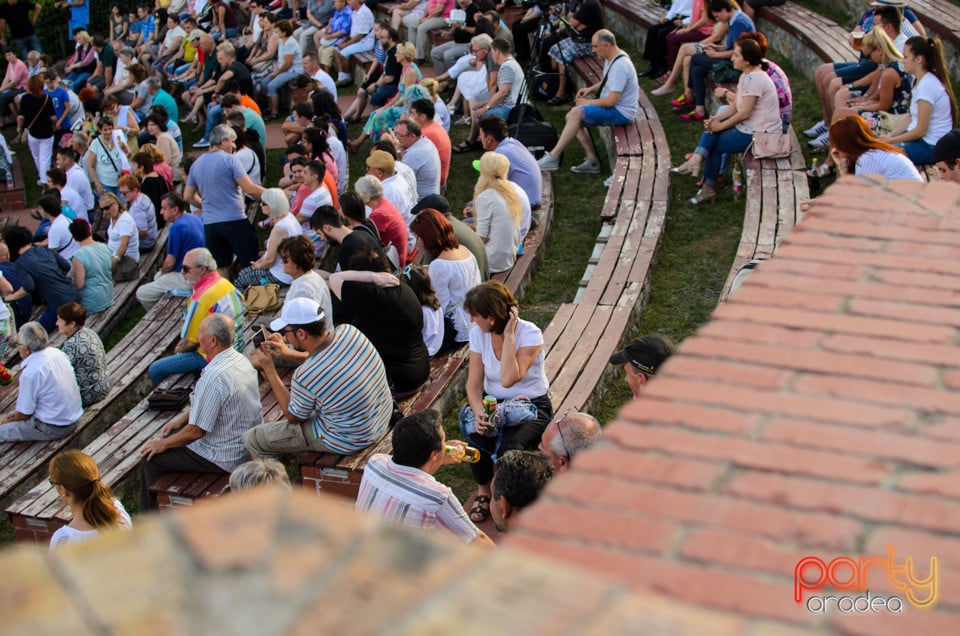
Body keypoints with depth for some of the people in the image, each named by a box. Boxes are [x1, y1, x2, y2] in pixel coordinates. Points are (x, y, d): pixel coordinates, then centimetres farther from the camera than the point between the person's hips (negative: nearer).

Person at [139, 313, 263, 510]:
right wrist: (182, 419, 18)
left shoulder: (213, 377, -30)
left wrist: (163, 444, -8)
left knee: (151, 457, 3)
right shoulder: (239, 359, -1)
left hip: (225, 459, -10)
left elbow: (196, 431, -23)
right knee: (171, 434, 25)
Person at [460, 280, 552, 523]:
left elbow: (509, 379, -32)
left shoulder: (530, 334, -19)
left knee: (509, 447, -32)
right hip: (493, 402, 4)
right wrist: (478, 412, -24)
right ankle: (483, 491, 1)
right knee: (477, 437, -28)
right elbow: (474, 383, -4)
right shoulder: (478, 334, -4)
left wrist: (508, 336, -29)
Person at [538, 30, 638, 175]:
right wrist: (591, 89, 7)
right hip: (614, 107, 11)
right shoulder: (611, 59, 8)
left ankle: (553, 157, -21)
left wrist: (587, 102, -13)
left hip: (621, 113, -11)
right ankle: (592, 160, -2)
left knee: (576, 113, -23)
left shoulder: (620, 66, -25)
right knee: (572, 116, 3)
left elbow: (611, 101, -27)